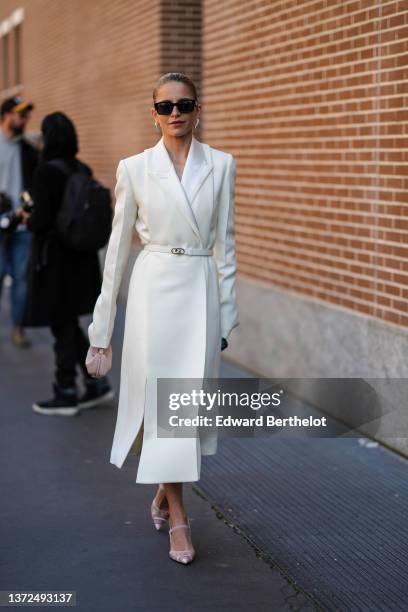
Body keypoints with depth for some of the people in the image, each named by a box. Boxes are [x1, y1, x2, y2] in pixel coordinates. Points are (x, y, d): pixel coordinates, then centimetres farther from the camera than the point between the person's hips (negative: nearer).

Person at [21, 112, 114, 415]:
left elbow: (42, 221, -20)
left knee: (62, 326, 4)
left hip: (54, 258, -7)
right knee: (69, 324, 18)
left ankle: (66, 395, 15)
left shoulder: (45, 172, -17)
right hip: (81, 257, 7)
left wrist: (28, 219, 3)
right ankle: (97, 384, 17)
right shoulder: (83, 170, 4)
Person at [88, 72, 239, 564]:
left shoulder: (220, 166, 4)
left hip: (201, 289, 1)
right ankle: (177, 519, 9)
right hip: (154, 288, -1)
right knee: (159, 397, -1)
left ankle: (165, 488, 30)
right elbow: (119, 244, 4)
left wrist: (226, 311, 4)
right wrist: (103, 320, 4)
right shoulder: (134, 168, 1)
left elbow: (225, 242, 7)